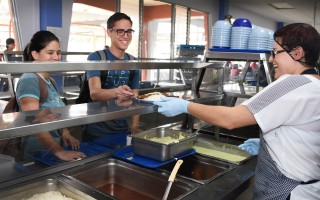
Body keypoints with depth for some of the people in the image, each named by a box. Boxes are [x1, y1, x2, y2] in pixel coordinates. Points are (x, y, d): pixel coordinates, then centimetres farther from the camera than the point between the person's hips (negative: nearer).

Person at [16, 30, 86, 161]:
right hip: (38, 153, -8)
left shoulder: (49, 80, 8)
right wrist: (59, 151, -33)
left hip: (54, 151, 8)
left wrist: (65, 133, -2)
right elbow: (34, 122, -27)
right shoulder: (29, 80, -18)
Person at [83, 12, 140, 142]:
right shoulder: (95, 58, -12)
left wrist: (134, 129, -2)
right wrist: (115, 93, -46)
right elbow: (94, 93, -26)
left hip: (122, 131, 5)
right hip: (96, 132, -4)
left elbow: (134, 99, 7)